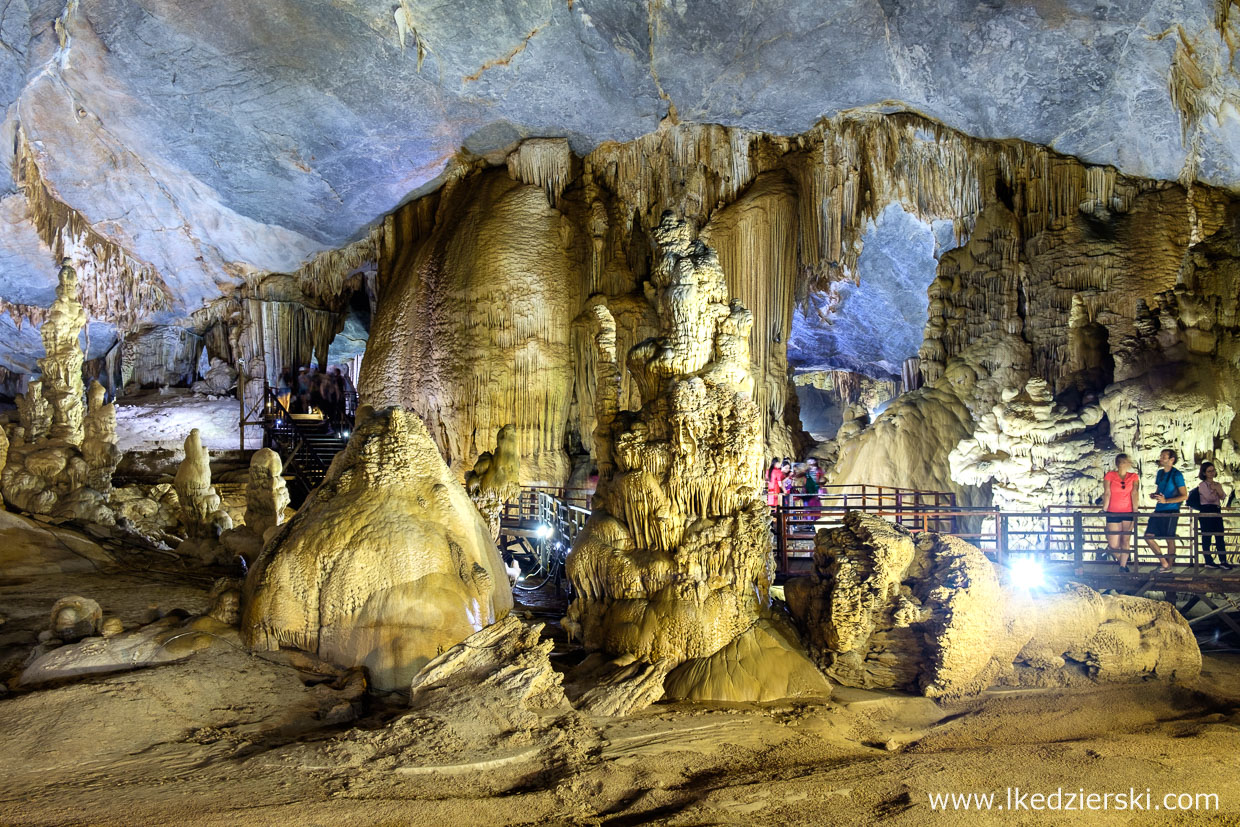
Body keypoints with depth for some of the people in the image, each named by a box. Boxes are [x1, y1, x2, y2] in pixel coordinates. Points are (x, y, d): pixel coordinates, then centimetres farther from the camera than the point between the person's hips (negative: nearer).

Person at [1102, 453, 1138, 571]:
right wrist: (1104, 510, -12)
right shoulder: (1110, 475, 1)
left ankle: (1123, 566, 3)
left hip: (1128, 513, 1)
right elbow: (1107, 493, -6)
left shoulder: (1133, 477, 7)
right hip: (1113, 513, -1)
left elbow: (1134, 493, -4)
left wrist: (1135, 510, -13)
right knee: (1113, 545, -3)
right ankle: (1123, 561, 24)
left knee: (1126, 541, -5)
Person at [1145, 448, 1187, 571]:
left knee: (1170, 539, 0)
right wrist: (1154, 495, 2)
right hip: (1159, 510, 7)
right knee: (1148, 536, 2)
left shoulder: (1176, 475, -9)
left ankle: (1169, 565, 11)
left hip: (1171, 511, -7)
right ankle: (1163, 562, 13)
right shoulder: (1160, 473, 13)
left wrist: (1165, 501, -19)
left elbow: (1184, 496, -12)